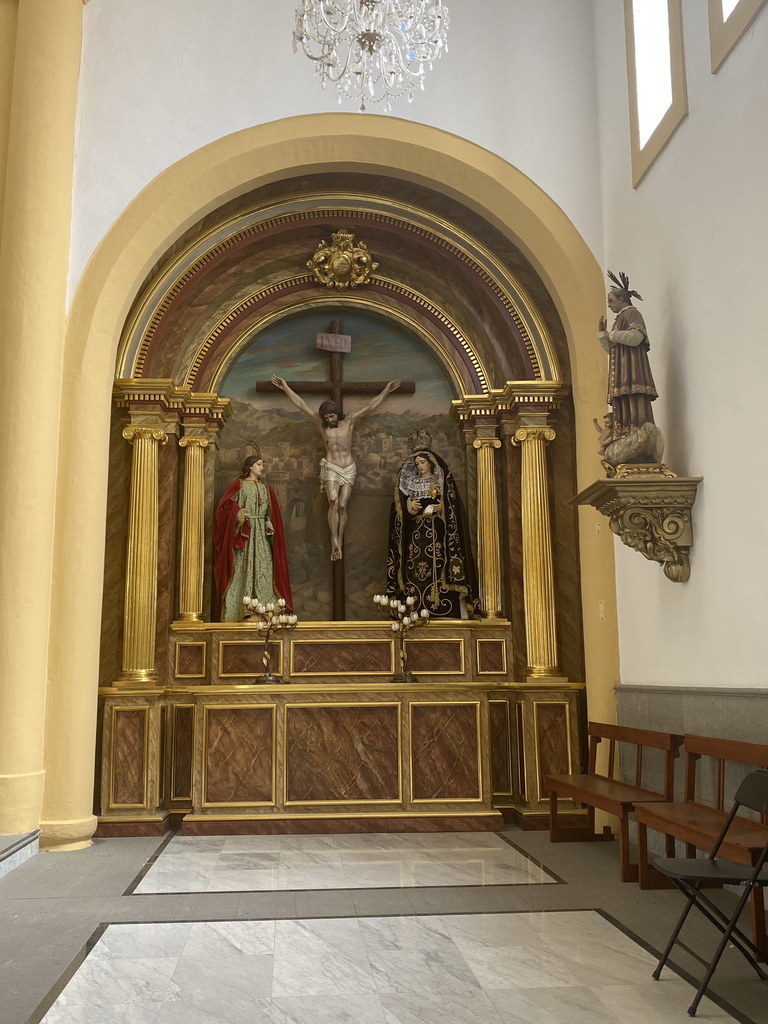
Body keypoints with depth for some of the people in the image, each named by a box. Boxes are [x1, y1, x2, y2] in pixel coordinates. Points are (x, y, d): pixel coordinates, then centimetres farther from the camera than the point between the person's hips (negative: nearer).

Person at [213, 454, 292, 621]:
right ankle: (240, 611, -8)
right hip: (243, 533, -4)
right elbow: (226, 506, -6)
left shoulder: (266, 488, 17)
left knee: (263, 568, -3)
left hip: (261, 534, 4)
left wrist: (270, 524, -3)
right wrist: (238, 513, -23)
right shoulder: (238, 485, 3)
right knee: (242, 569, -8)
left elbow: (271, 512, 15)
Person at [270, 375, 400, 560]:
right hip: (331, 468, -1)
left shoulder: (349, 420, 0)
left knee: (342, 506, -1)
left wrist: (386, 391, -1)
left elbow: (370, 407, 1)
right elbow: (302, 405, -1)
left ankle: (339, 542, 7)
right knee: (333, 503, -19)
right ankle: (334, 540, -18)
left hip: (348, 469, 1)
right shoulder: (322, 423, 0)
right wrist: (286, 388, -3)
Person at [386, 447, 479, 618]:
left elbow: (453, 505, 4)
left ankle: (446, 614, -11)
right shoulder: (410, 482, 17)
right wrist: (410, 506, -5)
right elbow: (401, 505, 15)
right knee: (416, 571, -6)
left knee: (439, 567, -11)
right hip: (416, 532, 3)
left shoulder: (444, 480, 8)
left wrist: (441, 507, -14)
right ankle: (418, 612, -6)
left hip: (437, 532, -3)